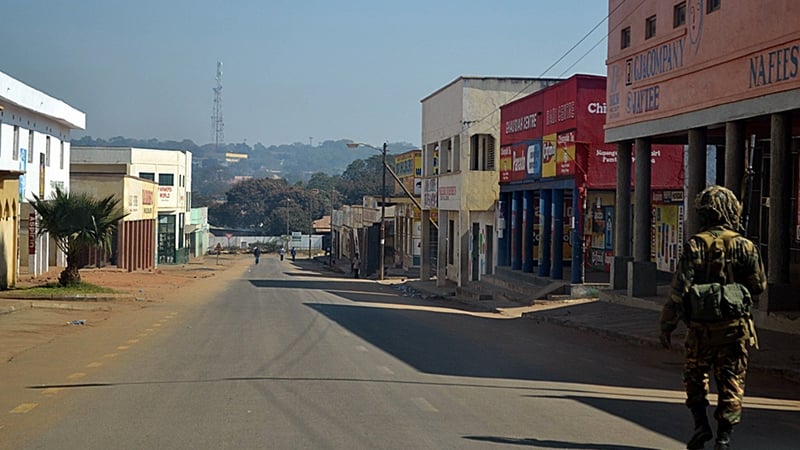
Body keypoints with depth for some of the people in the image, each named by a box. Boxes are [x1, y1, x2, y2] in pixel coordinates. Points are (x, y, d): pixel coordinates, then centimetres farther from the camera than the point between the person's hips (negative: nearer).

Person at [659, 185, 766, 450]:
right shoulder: (744, 246, -3)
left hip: (701, 328, -1)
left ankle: (701, 424, 10)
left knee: (695, 376, 18)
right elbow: (759, 286, 4)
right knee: (731, 382, 8)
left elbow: (679, 289, -10)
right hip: (735, 328, 1)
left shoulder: (694, 246, -7)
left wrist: (667, 326, -5)